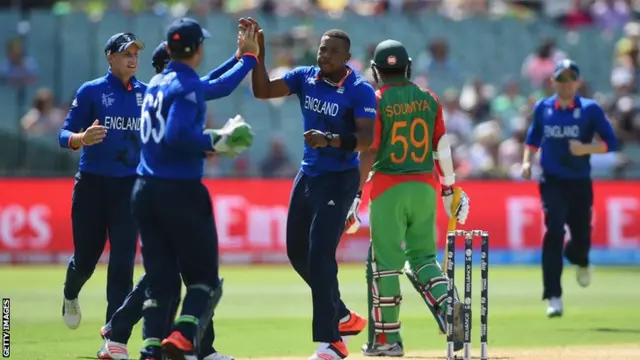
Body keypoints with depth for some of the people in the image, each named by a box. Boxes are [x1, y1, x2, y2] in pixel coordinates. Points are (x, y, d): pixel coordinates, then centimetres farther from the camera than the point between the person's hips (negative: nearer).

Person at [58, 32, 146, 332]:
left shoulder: (146, 93, 5)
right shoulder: (91, 91, -4)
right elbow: (64, 135, -8)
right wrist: (82, 138, -31)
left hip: (129, 186, 2)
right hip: (92, 184, -2)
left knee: (123, 262, -7)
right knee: (86, 259, 10)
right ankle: (70, 296, 45)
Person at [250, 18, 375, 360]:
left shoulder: (360, 91, -15)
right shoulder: (305, 77, 2)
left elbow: (366, 139, -23)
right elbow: (262, 90, -2)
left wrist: (330, 140, -37)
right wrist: (257, 55, -14)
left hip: (338, 180, -7)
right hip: (307, 175, 7)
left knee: (320, 256, -15)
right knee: (298, 251, 14)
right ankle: (342, 317, 32)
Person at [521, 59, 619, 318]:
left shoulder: (590, 110, -4)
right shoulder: (542, 108, 4)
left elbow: (611, 142, -5)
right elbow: (533, 138, 20)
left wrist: (586, 148, -21)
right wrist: (527, 161, 3)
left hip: (580, 183, 0)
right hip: (552, 182, 0)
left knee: (581, 235, 4)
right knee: (553, 231, -17)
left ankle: (580, 261, 46)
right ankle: (553, 297, -18)